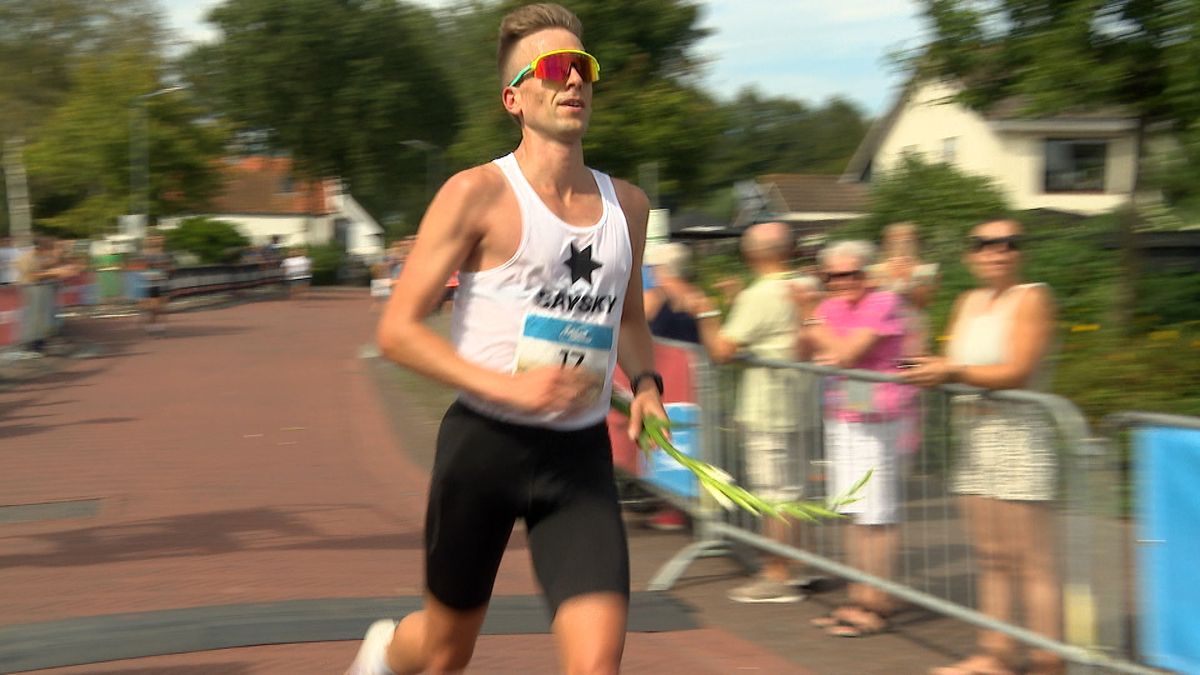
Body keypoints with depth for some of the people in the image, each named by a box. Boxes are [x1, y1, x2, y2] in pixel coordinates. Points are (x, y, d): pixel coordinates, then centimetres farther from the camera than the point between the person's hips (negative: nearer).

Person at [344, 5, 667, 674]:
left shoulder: (627, 205, 8)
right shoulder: (478, 194, -9)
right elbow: (398, 329, -11)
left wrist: (646, 382, 6)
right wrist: (508, 387, -22)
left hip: (581, 455, 4)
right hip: (485, 443, -3)